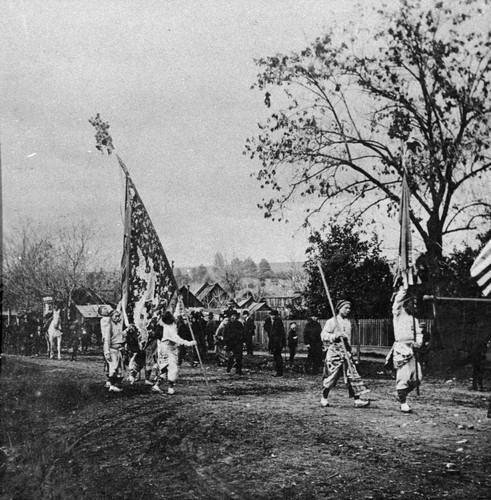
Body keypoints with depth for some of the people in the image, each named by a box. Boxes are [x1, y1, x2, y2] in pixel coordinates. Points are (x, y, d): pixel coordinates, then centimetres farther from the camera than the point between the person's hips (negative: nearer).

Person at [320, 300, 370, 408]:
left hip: (346, 352, 6)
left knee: (352, 374, -4)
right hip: (334, 351, -6)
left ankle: (357, 400, -5)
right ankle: (324, 398, 18)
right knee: (332, 376, -1)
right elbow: (323, 335, -10)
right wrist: (335, 336, -23)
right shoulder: (331, 321, -3)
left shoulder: (348, 322, 15)